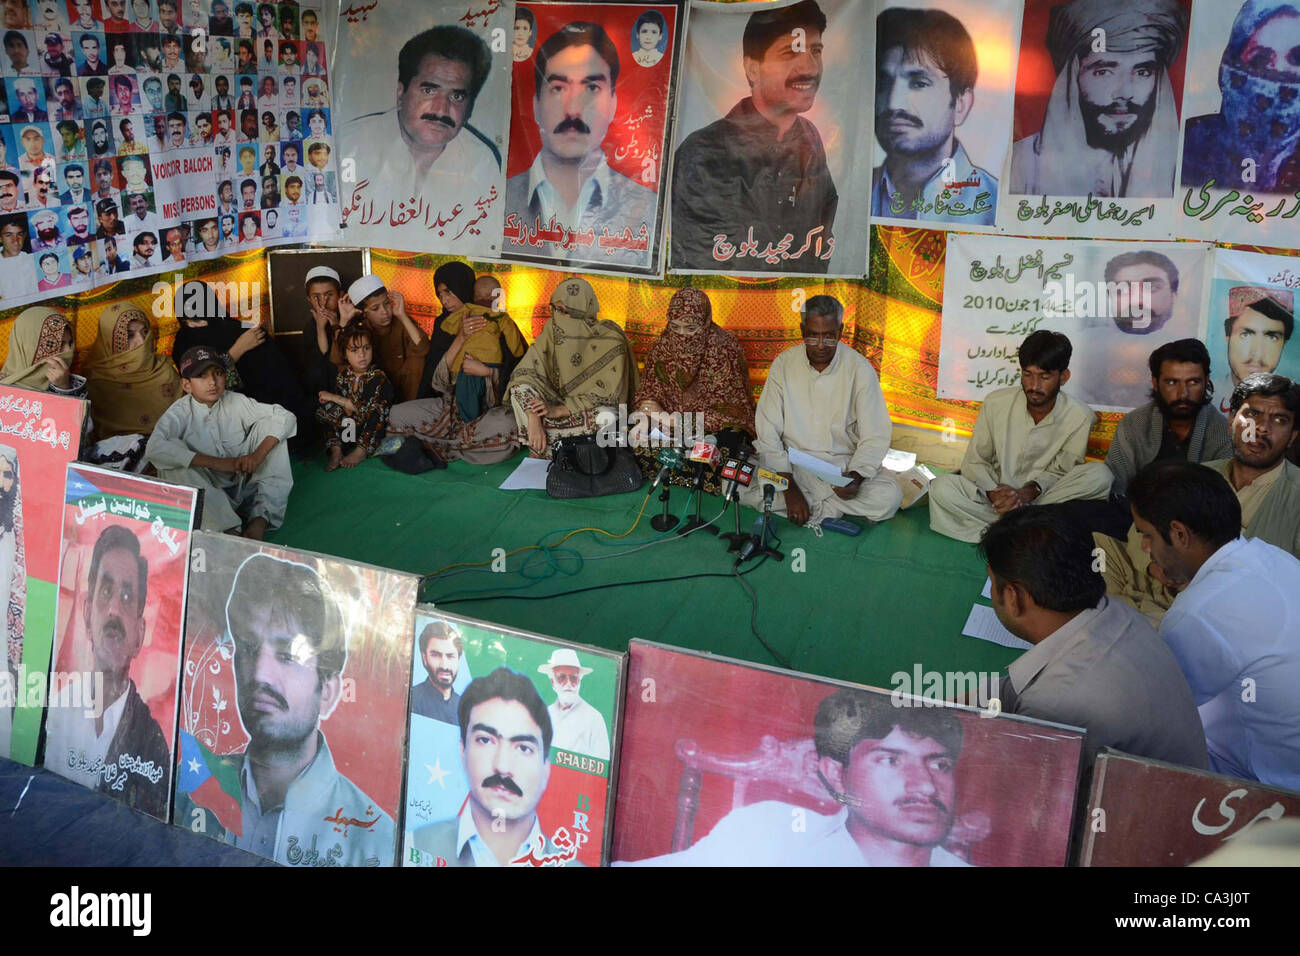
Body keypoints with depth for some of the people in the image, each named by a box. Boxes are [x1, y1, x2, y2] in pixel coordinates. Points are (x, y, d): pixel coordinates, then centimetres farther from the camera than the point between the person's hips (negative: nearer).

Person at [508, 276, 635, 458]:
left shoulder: (610, 341, -22)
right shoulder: (553, 329, -12)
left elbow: (607, 395, -21)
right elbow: (525, 374, -20)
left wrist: (560, 410, -29)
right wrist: (533, 419, -36)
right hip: (560, 400, 3)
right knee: (520, 389, -22)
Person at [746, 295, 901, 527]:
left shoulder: (860, 368, -7)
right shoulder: (783, 364, -5)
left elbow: (875, 437, -7)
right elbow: (768, 432, -8)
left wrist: (856, 477, -27)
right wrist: (789, 488, -20)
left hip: (844, 462, -1)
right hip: (792, 460, 1)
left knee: (889, 497, -29)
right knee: (738, 485, -27)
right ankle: (831, 506, -18)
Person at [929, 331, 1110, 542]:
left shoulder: (1079, 418, -9)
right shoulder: (996, 403, -6)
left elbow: (1060, 472, -2)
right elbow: (974, 461, 0)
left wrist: (1029, 492, -23)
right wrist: (993, 493, -20)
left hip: (1043, 498, 0)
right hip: (995, 494, 0)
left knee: (1100, 477, -27)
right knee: (941, 488, -26)